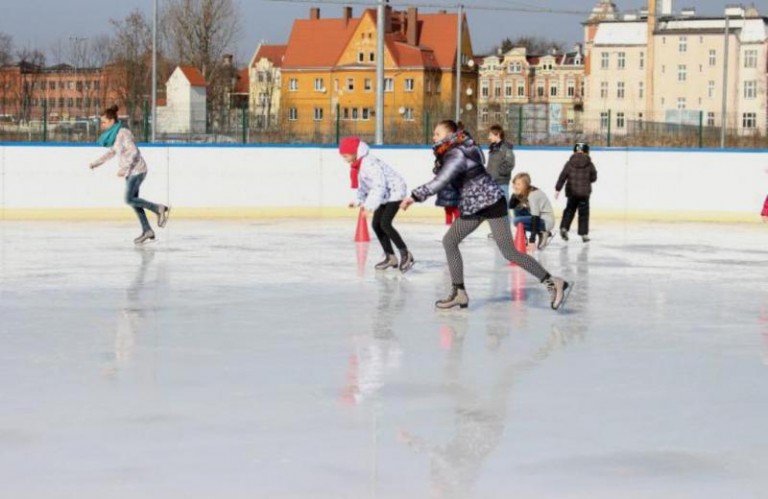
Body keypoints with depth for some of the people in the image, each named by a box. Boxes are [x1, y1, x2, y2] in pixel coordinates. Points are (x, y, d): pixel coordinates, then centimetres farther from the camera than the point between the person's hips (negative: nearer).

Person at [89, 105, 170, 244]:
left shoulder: (123, 133, -16)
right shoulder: (115, 134, 12)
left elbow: (134, 152, -23)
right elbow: (112, 152, 25)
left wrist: (123, 168, -24)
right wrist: (96, 163, 23)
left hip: (136, 170, -10)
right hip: (131, 171, 10)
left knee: (129, 199, -15)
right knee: (133, 200, 7)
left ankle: (159, 209, -7)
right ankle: (147, 231, 9)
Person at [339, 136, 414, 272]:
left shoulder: (370, 164, -28)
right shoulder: (357, 166, 4)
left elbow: (379, 186, -33)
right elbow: (363, 186, 12)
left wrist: (370, 205, -37)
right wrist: (359, 201, -2)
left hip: (394, 191, -10)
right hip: (384, 196, 10)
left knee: (385, 224, -19)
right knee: (376, 224, 5)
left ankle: (405, 254, -9)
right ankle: (390, 257, 14)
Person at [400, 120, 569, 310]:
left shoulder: (457, 155, -21)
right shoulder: (451, 153, 8)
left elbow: (440, 181, -32)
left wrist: (415, 196, -31)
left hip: (491, 202, -10)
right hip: (472, 206, 10)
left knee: (509, 252, -11)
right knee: (449, 241, 9)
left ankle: (553, 283, -7)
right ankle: (459, 293, 12)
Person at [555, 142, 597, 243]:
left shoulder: (569, 163, -3)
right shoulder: (589, 164, -4)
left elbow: (562, 176, -4)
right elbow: (594, 178, 2)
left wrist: (558, 189, -1)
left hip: (571, 192, 1)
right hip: (584, 192, -1)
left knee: (569, 210, 16)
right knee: (584, 213, 6)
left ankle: (564, 228, 2)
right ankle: (584, 234, 6)